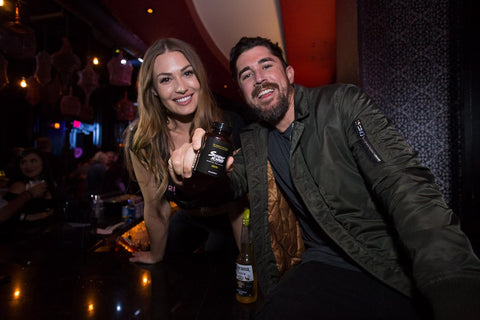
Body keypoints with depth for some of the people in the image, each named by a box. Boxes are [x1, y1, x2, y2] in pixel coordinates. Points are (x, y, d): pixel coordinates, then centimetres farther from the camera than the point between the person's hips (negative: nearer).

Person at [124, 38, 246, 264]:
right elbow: (156, 207, -13)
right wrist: (156, 256, 0)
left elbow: (236, 203, -23)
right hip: (188, 219, 3)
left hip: (226, 221, -2)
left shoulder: (229, 127, -31)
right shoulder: (141, 141, -26)